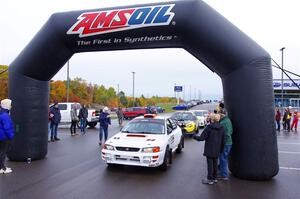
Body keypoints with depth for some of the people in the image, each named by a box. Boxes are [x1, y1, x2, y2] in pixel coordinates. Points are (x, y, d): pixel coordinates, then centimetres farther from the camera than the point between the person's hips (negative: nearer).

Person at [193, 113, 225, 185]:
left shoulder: (209, 127, -17)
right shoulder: (221, 128, 2)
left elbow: (202, 138, -17)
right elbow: (223, 141, 7)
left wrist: (194, 136, 0)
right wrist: (221, 149, 16)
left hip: (209, 150, -6)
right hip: (217, 150, 6)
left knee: (210, 164, 2)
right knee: (215, 164, 17)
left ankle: (210, 179, 10)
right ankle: (215, 178, 28)